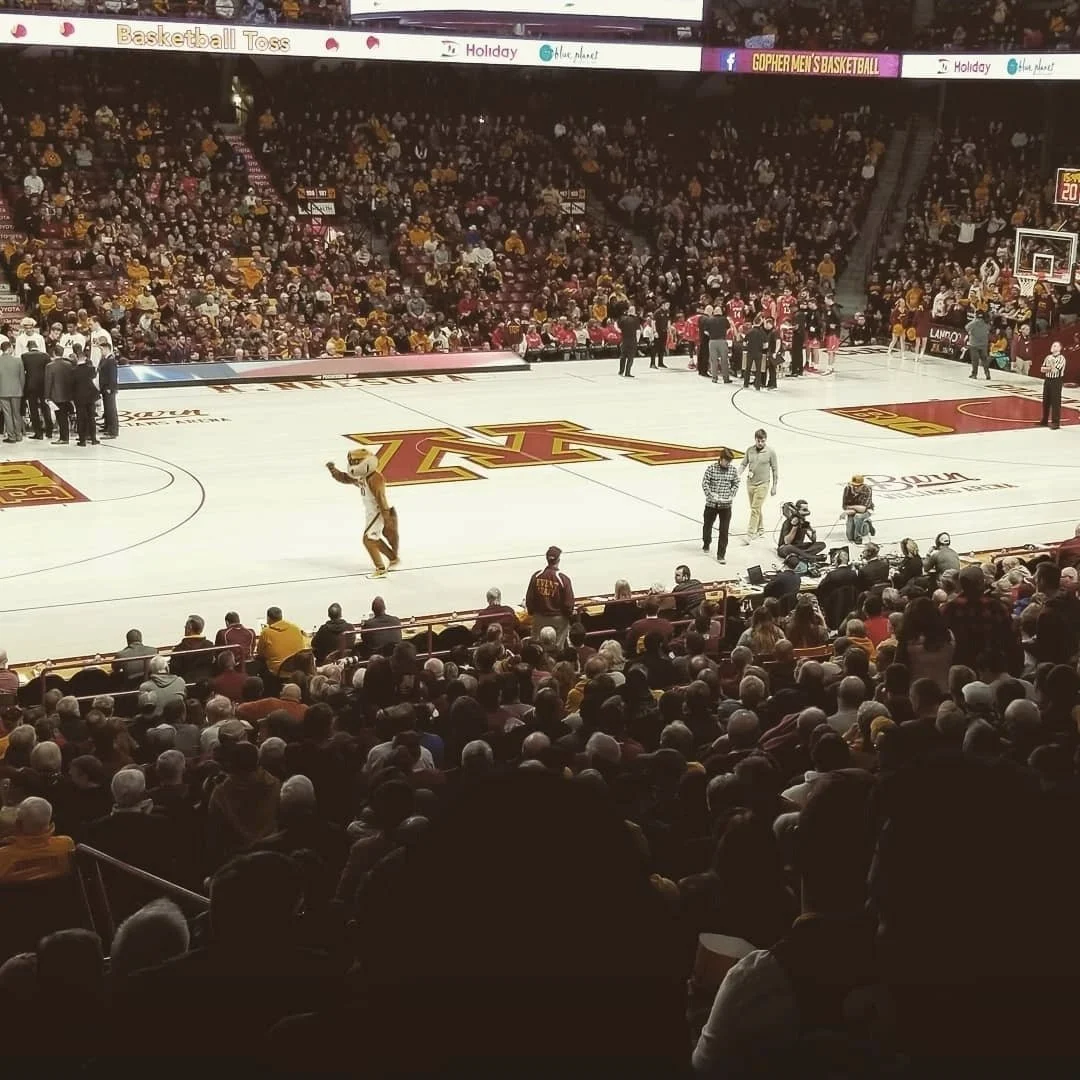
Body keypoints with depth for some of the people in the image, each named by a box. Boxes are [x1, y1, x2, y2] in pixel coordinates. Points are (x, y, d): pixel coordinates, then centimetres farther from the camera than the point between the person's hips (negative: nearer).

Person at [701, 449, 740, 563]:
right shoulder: (711, 468, -11)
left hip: (726, 505, 1)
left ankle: (721, 555, 3)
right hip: (711, 503, 0)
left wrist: (731, 495, -5)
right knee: (707, 525, 20)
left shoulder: (733, 470, -3)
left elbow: (736, 484, 9)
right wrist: (711, 494, -20)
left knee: (724, 530, -3)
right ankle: (706, 543, 49)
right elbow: (705, 483, -9)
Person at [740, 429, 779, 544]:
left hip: (762, 485, -4)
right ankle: (760, 530, 33)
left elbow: (775, 470, -2)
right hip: (750, 483, 4)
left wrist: (774, 487, -1)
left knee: (755, 509, -9)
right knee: (755, 509, 16)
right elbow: (743, 464, 8)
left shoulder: (770, 452, -8)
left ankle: (750, 535, -8)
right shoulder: (750, 450, 0)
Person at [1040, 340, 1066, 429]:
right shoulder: (1048, 357, 10)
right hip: (1047, 380, 7)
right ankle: (1045, 420, 24)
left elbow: (1055, 370, -20)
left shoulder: (1061, 358, -10)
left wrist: (1048, 368, -6)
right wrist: (1051, 368, -11)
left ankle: (1056, 422, 0)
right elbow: (1042, 369, 4)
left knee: (1056, 402, -4)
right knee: (1046, 401, 13)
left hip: (1056, 381, -7)